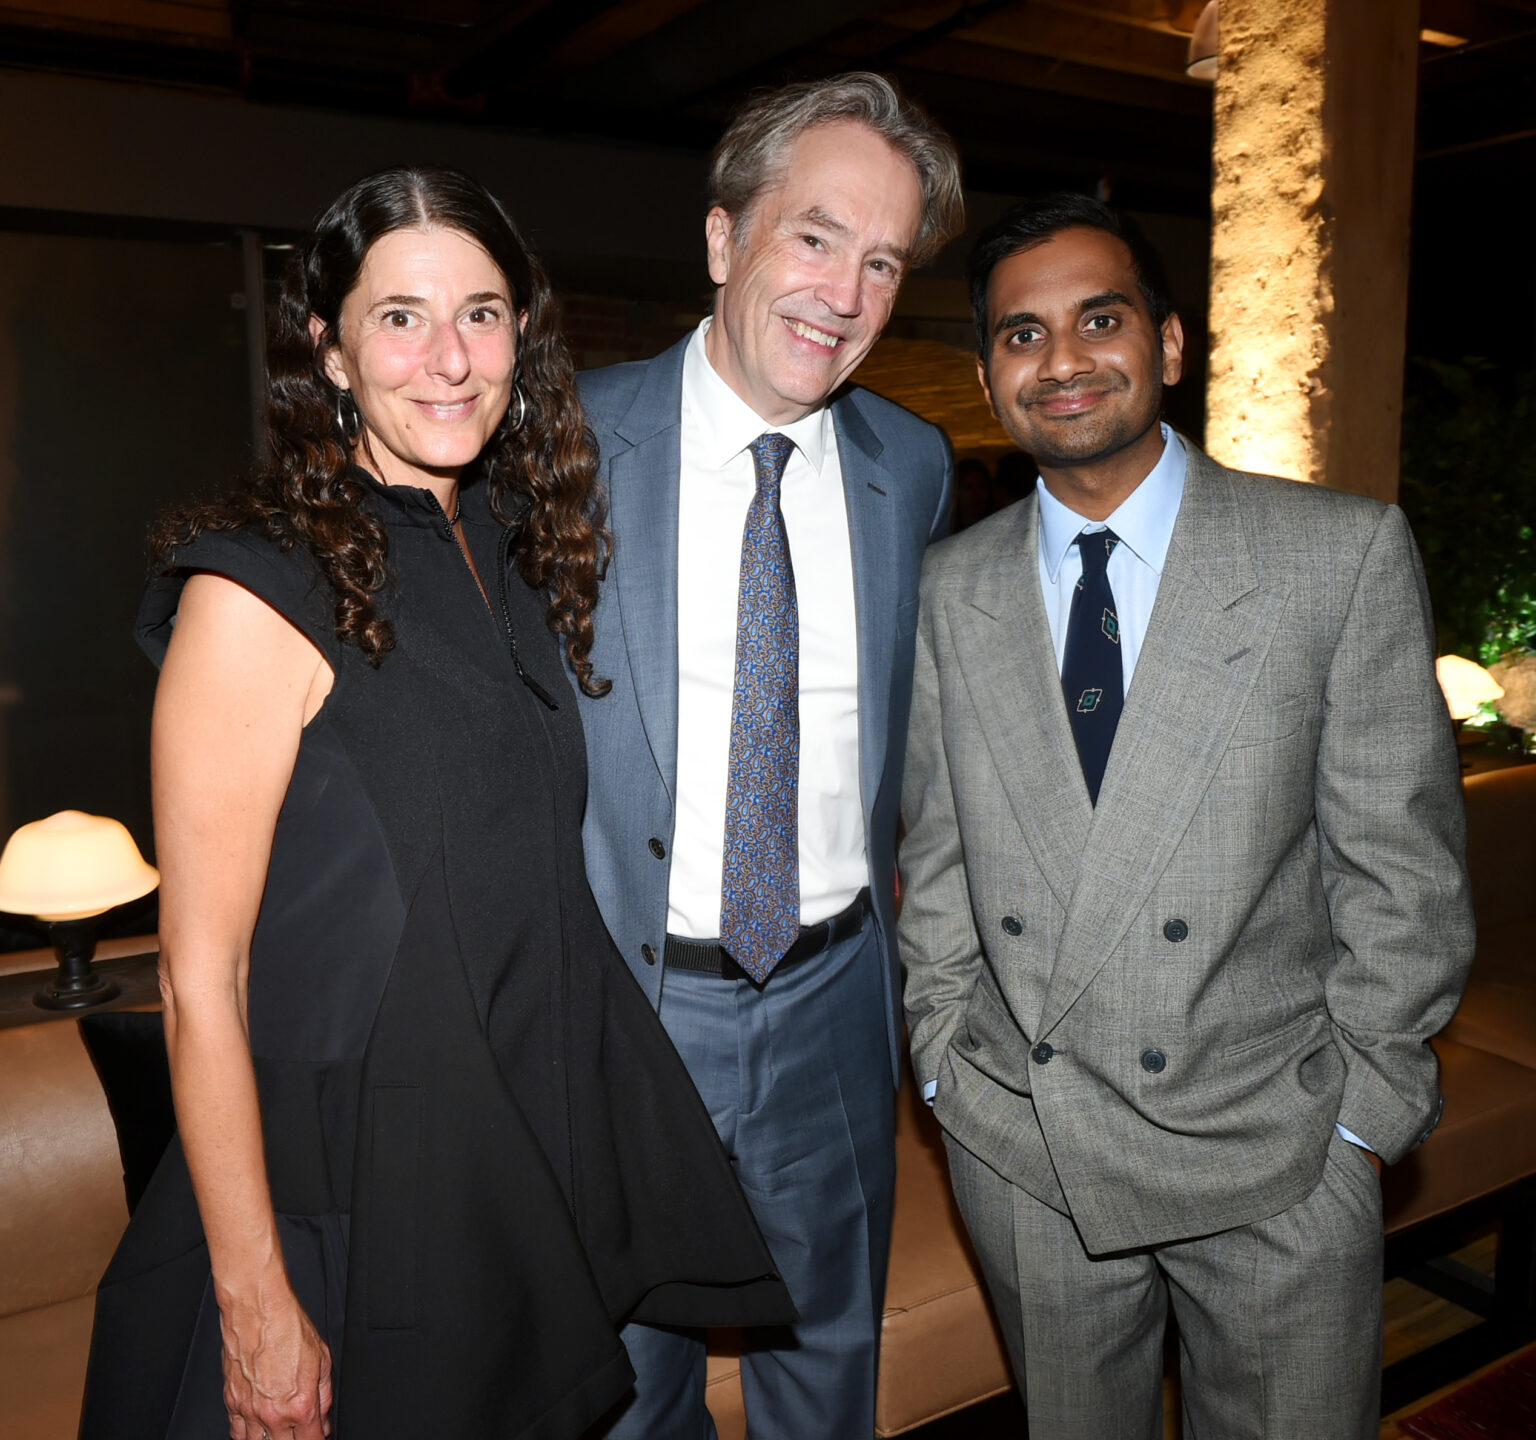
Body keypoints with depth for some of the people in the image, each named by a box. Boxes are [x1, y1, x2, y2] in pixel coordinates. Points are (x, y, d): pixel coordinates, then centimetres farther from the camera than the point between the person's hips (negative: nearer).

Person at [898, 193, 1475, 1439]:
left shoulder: (1347, 552, -7)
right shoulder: (951, 588, 1)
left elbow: (1402, 862, -5)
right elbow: (936, 854, 6)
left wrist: (1361, 1110, -5)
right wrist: (948, 1064, 4)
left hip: (1275, 1157, -2)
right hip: (1019, 1151, 3)